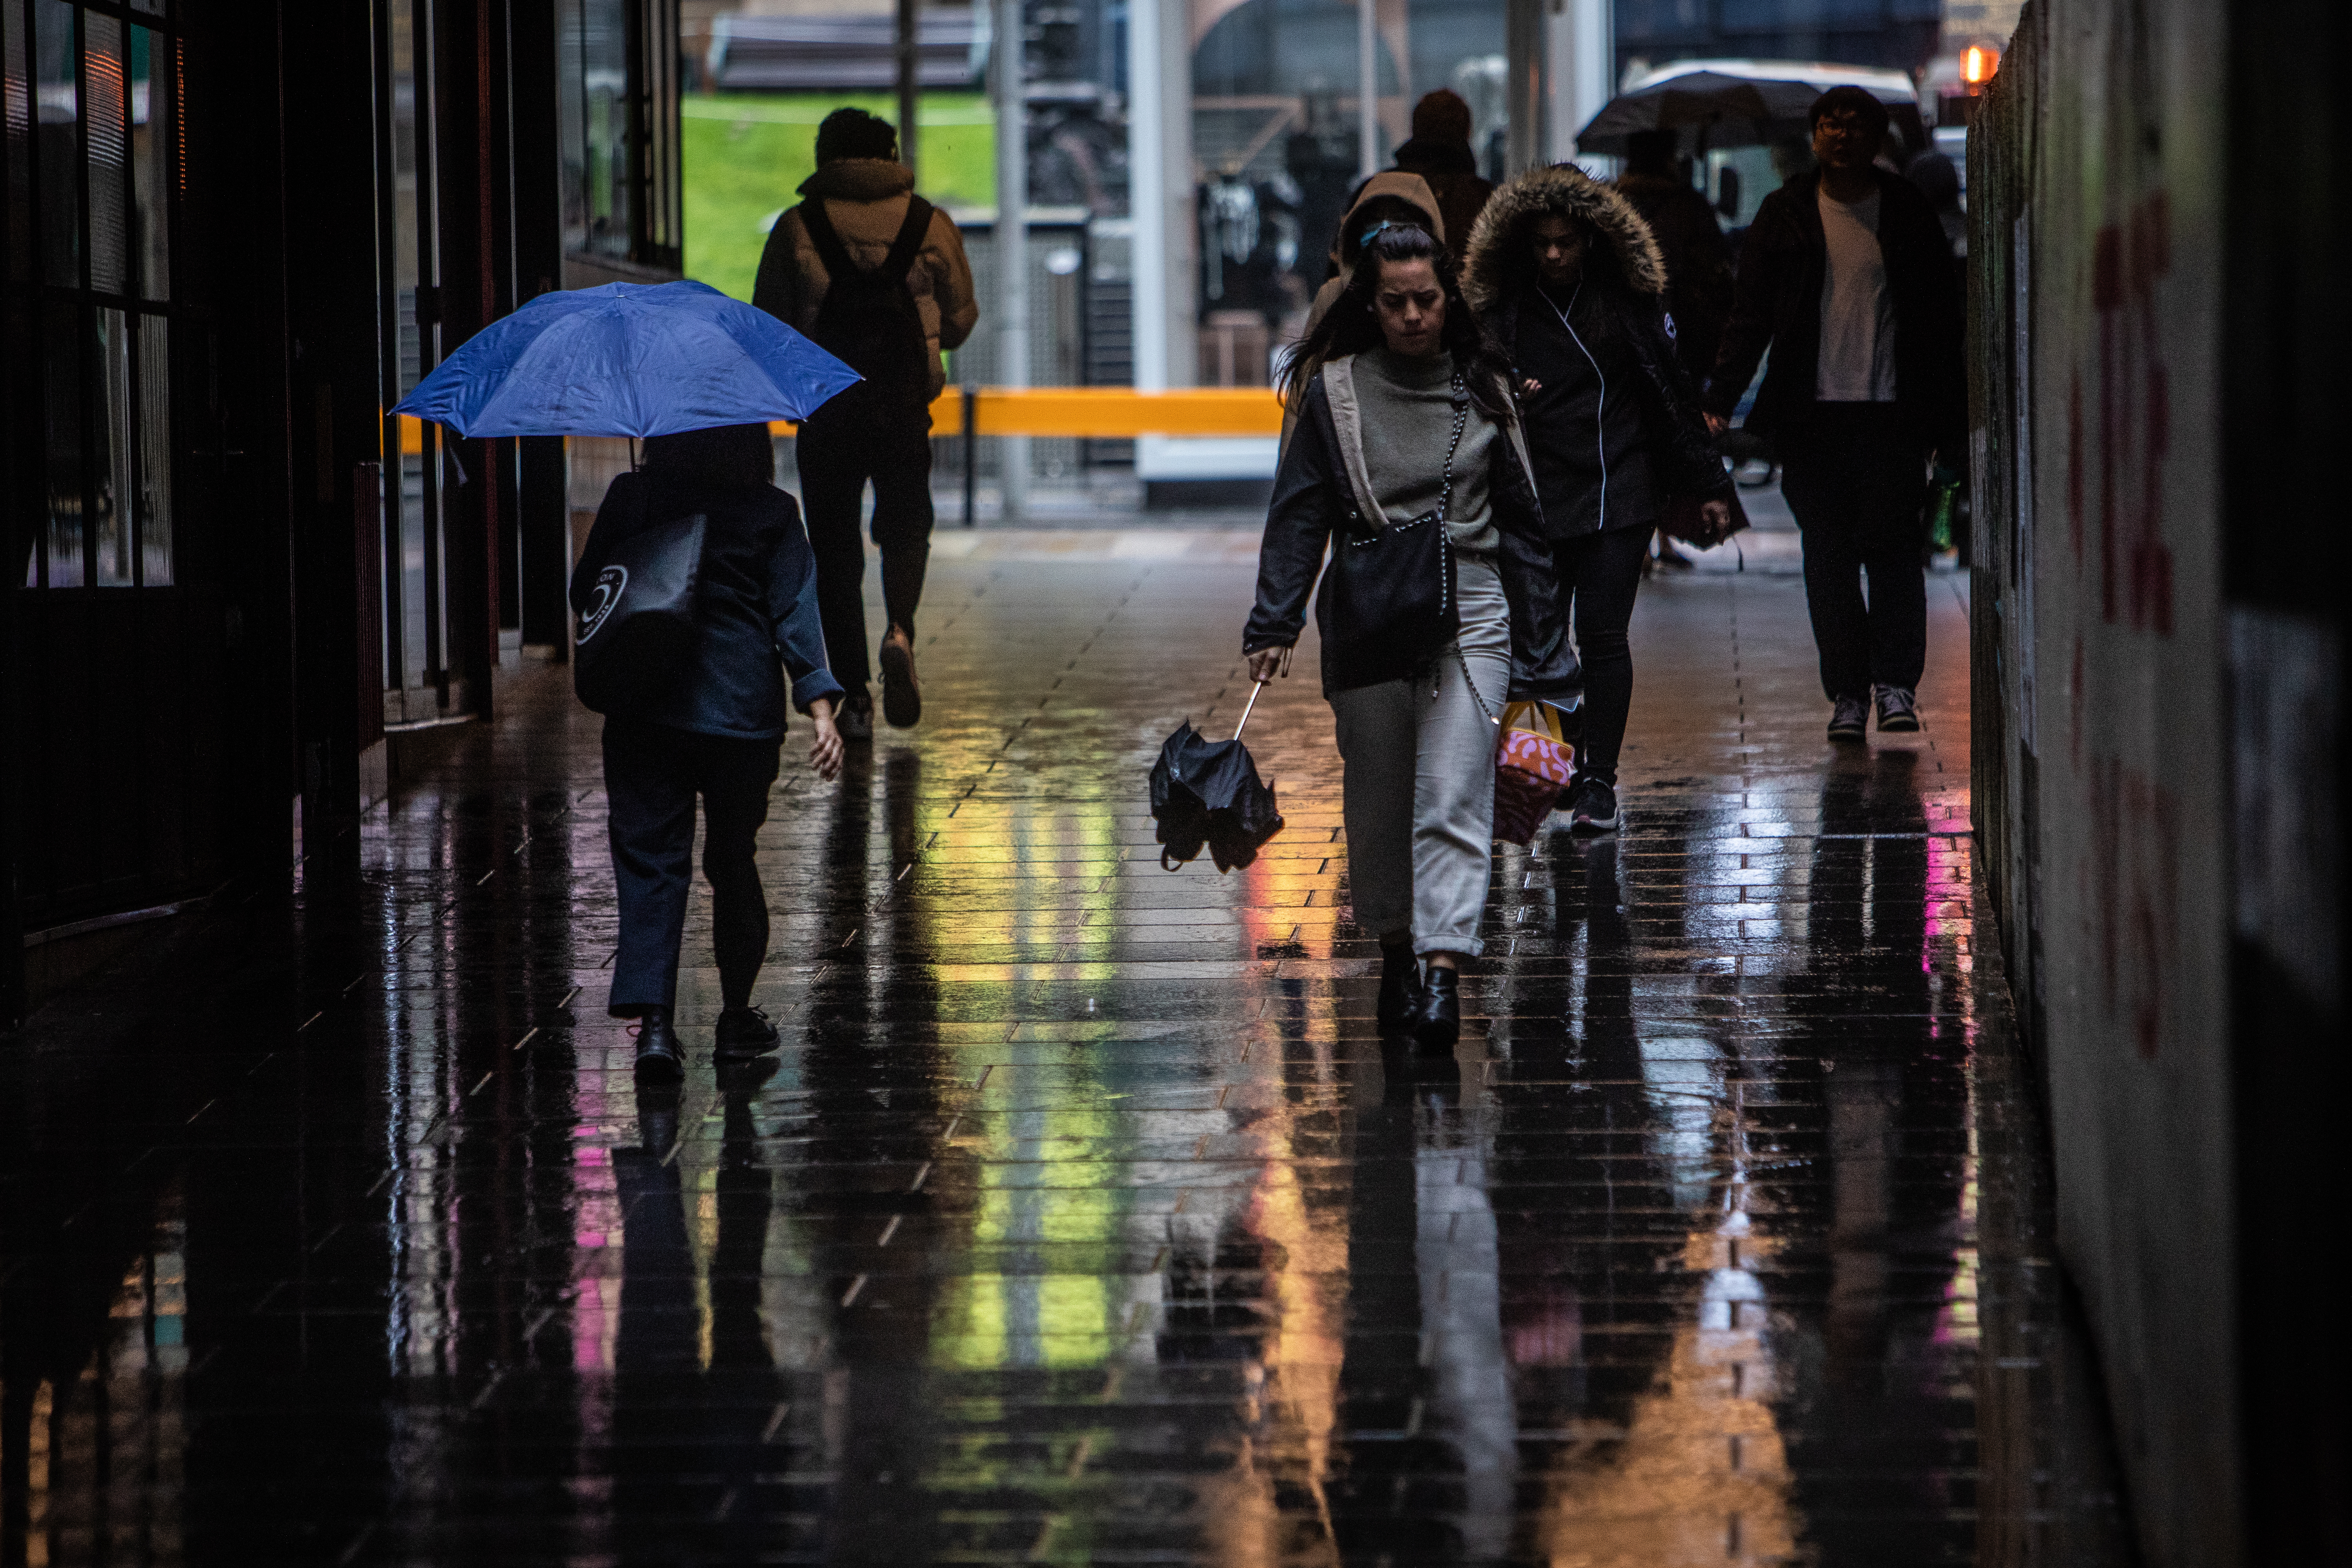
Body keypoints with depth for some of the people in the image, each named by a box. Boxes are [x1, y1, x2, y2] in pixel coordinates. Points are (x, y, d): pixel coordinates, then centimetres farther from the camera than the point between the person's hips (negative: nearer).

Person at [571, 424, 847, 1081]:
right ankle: (737, 1016, 24)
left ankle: (653, 1017, -19)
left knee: (651, 859, -2)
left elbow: (586, 594, 6)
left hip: (644, 707, 0)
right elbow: (796, 614, -8)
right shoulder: (773, 512, -2)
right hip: (743, 707, 0)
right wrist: (820, 707, -11)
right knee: (733, 859, 15)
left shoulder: (631, 497, -1)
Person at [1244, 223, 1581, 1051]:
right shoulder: (1333, 391, 3)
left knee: (1454, 799, -11)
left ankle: (1444, 968, -18)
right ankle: (1395, 945, 28)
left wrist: (1540, 646, 12)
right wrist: (1274, 626, -9)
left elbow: (1520, 520, 13)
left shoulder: (1482, 391, 7)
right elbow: (1299, 516, 1)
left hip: (1469, 616, -1)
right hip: (1367, 618, 1)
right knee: (1376, 797, 9)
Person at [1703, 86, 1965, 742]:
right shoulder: (1787, 214, 8)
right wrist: (1720, 400, -3)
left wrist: (1951, 422, 4)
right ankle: (1847, 693, 5)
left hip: (1892, 413, -1)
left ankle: (1896, 685, -3)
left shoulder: (1909, 214, 6)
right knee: (1828, 557, 1)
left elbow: (1941, 320, 8)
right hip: (1812, 412, 1)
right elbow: (1750, 314, 8)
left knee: (1892, 547, -8)